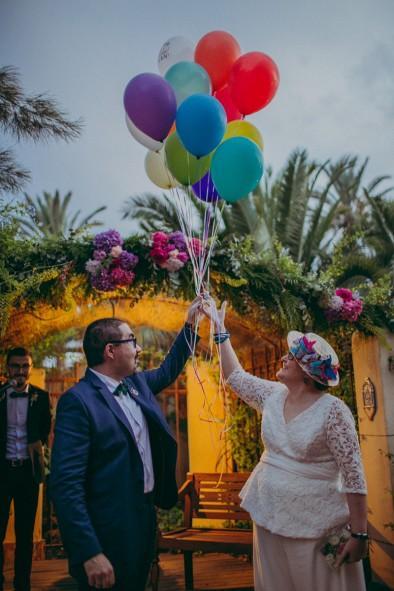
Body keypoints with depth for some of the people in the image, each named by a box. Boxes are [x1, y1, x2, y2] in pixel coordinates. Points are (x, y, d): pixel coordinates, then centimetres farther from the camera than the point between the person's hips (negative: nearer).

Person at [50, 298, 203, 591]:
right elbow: (66, 484, -25)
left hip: (144, 517, 9)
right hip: (109, 534, -8)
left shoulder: (136, 383, 4)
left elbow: (168, 370, 25)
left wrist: (190, 324, 18)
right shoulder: (78, 401, -21)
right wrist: (90, 553, -28)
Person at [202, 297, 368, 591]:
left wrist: (359, 534, -17)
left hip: (314, 524, -6)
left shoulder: (332, 410, -16)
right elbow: (235, 376, 14)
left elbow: (353, 475, -16)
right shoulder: (273, 395, 2)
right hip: (268, 515, 6)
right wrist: (220, 328, 12)